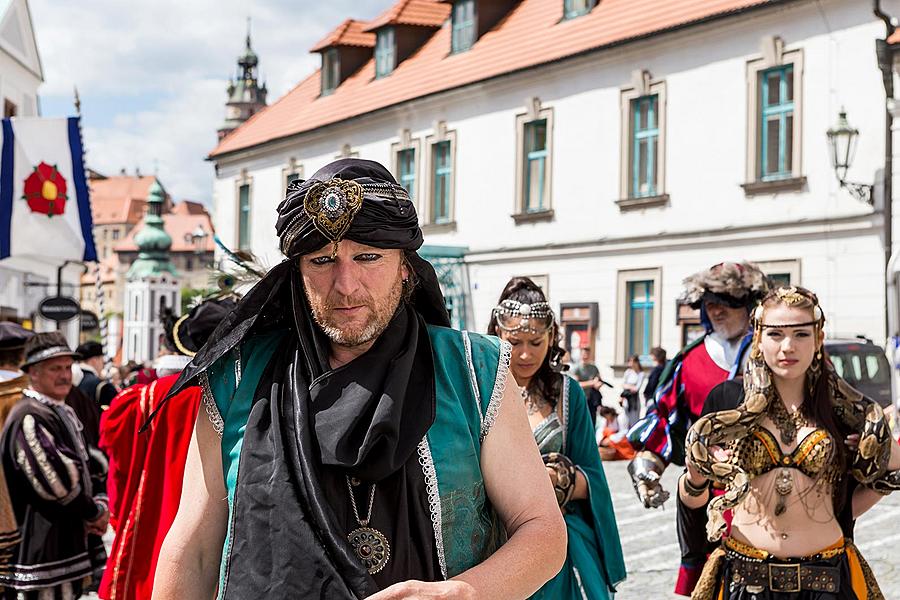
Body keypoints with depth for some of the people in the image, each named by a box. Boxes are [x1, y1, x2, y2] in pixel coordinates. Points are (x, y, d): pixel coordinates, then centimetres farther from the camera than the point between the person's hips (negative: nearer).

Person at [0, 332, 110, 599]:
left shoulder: (64, 413, 14)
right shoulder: (29, 419, -18)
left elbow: (82, 470, 20)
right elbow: (57, 482, -21)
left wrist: (96, 505, 2)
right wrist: (94, 512, -6)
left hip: (66, 541, 10)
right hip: (39, 545, -10)